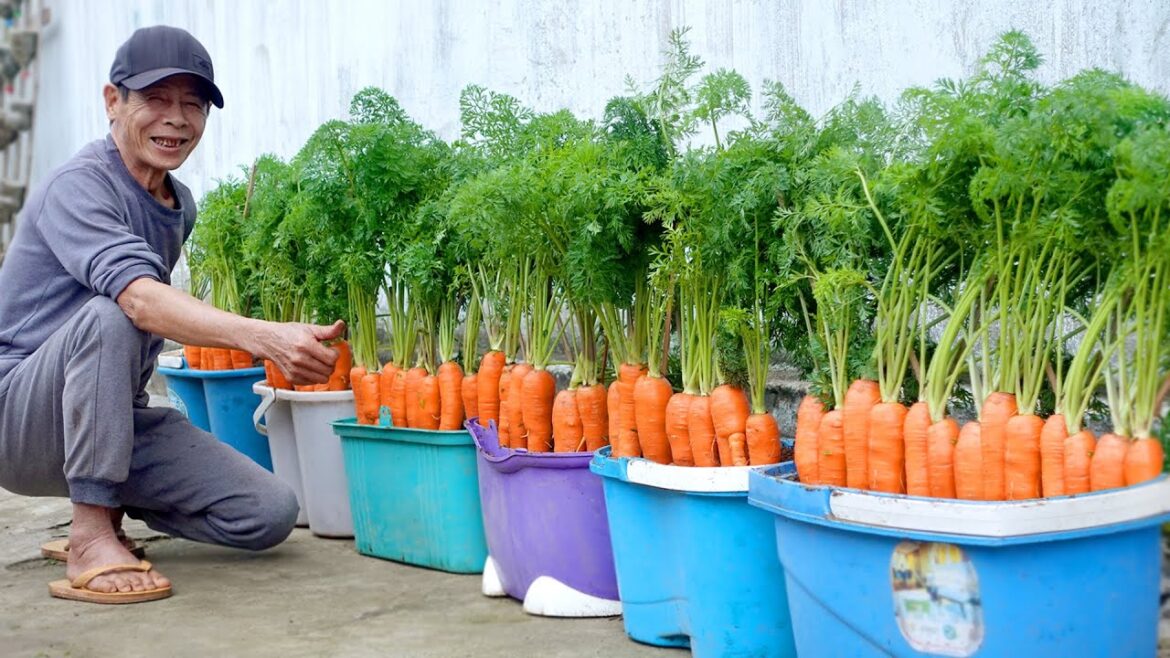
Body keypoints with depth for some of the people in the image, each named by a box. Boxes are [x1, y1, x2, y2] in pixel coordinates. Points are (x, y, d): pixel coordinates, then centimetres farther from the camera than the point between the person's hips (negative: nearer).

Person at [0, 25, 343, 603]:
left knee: (269, 514, -10)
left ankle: (108, 502, 12)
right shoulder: (78, 187, -17)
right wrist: (265, 337, -49)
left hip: (117, 417, 7)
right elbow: (140, 299, -36)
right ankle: (91, 539, -28)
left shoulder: (181, 206, 9)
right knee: (107, 317, -36)